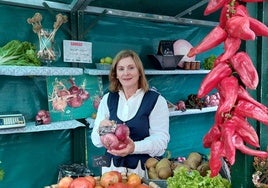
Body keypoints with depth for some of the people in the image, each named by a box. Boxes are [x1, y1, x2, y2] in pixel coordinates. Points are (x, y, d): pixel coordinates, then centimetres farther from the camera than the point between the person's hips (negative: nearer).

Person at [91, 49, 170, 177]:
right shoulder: (107, 99, 2)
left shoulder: (156, 100, -8)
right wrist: (101, 128, -19)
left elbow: (161, 139, -14)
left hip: (144, 168, -2)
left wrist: (135, 147, -31)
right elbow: (97, 141, 4)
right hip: (112, 167, 3)